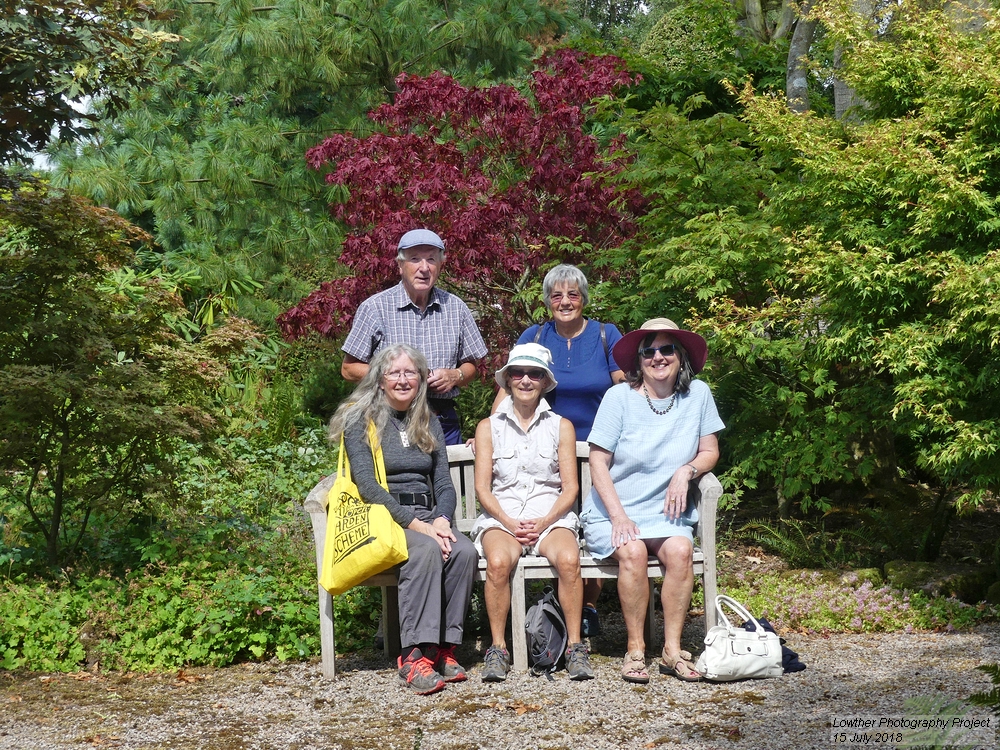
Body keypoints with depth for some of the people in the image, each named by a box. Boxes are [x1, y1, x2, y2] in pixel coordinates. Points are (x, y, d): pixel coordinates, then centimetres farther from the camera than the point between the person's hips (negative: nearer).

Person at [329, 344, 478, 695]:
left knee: (465, 551, -28)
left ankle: (444, 648, -20)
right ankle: (415, 656, -36)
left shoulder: (428, 424, 19)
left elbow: (444, 484, 13)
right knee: (427, 550, -36)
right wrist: (416, 524, -19)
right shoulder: (361, 420, 2)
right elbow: (367, 485, -9)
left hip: (427, 517, 5)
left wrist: (442, 519, -10)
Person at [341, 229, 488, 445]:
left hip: (444, 422, 3)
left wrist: (455, 376, -6)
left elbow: (470, 366, 17)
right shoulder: (375, 308, -1)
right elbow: (349, 369, 0)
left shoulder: (455, 308, 9)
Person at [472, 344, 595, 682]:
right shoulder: (489, 427, 12)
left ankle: (575, 646, -23)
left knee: (569, 559, -33)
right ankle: (498, 648, -23)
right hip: (501, 516, 0)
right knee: (498, 562, -34)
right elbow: (482, 488, 6)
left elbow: (570, 487, 7)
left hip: (551, 516, 0)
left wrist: (545, 521, -10)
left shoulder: (561, 426, 13)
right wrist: (510, 523, -11)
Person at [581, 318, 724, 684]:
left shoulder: (698, 394, 1)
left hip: (666, 513, 2)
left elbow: (710, 451, 10)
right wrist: (618, 516, -16)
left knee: (680, 549, -28)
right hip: (611, 512, -2)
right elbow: (598, 462, -5)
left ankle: (672, 649, -18)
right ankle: (635, 649, -18)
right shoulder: (619, 397, -6)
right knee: (632, 551, -31)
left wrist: (686, 470, -12)